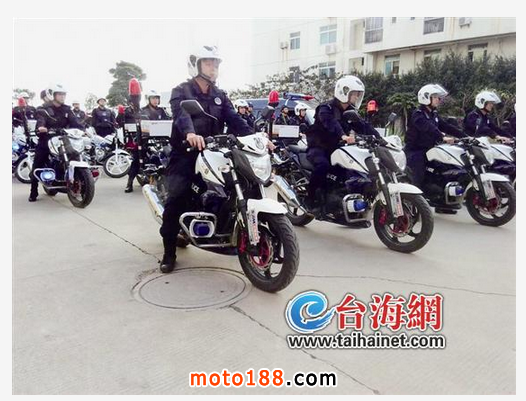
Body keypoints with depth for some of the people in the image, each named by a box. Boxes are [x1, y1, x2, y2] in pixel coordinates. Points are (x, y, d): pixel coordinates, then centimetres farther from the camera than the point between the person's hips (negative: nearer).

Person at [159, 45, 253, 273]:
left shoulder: (220, 96, 17)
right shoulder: (181, 92, 1)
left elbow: (234, 119, 1)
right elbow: (181, 115, -22)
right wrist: (190, 133, -45)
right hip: (186, 153, -4)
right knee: (177, 197, -20)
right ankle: (169, 252, -8)